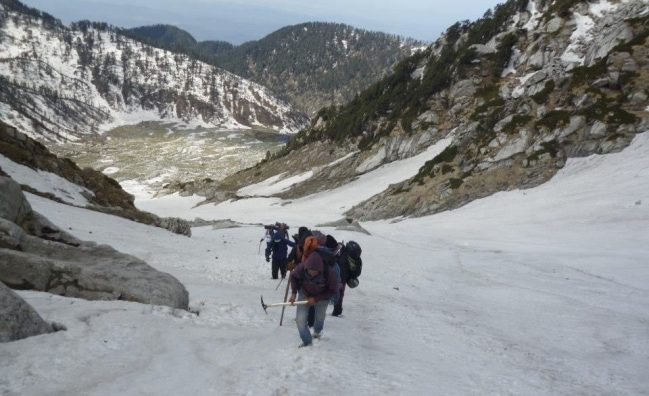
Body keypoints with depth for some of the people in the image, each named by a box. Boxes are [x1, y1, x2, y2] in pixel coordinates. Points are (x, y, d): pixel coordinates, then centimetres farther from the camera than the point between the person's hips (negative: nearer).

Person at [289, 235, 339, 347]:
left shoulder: (328, 273, -37)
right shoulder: (301, 268, -33)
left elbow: (333, 290, -19)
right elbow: (294, 276, -7)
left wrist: (316, 299, -24)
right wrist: (293, 293, -14)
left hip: (322, 297, -1)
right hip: (305, 293, 1)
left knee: (320, 317, 18)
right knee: (300, 319, -8)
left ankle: (317, 331, 55)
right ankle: (307, 341, 17)